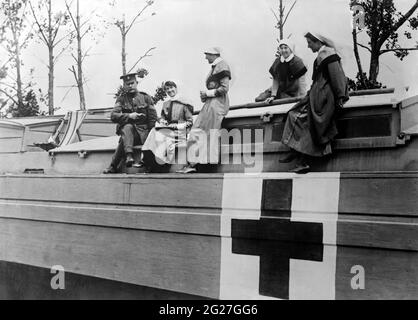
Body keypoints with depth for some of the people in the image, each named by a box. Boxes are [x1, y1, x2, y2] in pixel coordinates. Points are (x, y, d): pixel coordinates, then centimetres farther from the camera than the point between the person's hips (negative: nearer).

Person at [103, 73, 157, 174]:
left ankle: (113, 166, -27)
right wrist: (129, 116, -18)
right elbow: (113, 116, -3)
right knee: (127, 126, -34)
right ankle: (129, 157, -47)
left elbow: (153, 118, 4)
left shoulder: (146, 97, 7)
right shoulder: (121, 99, 10)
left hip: (143, 133, -1)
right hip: (127, 131, 1)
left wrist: (149, 136, -6)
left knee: (123, 140, -30)